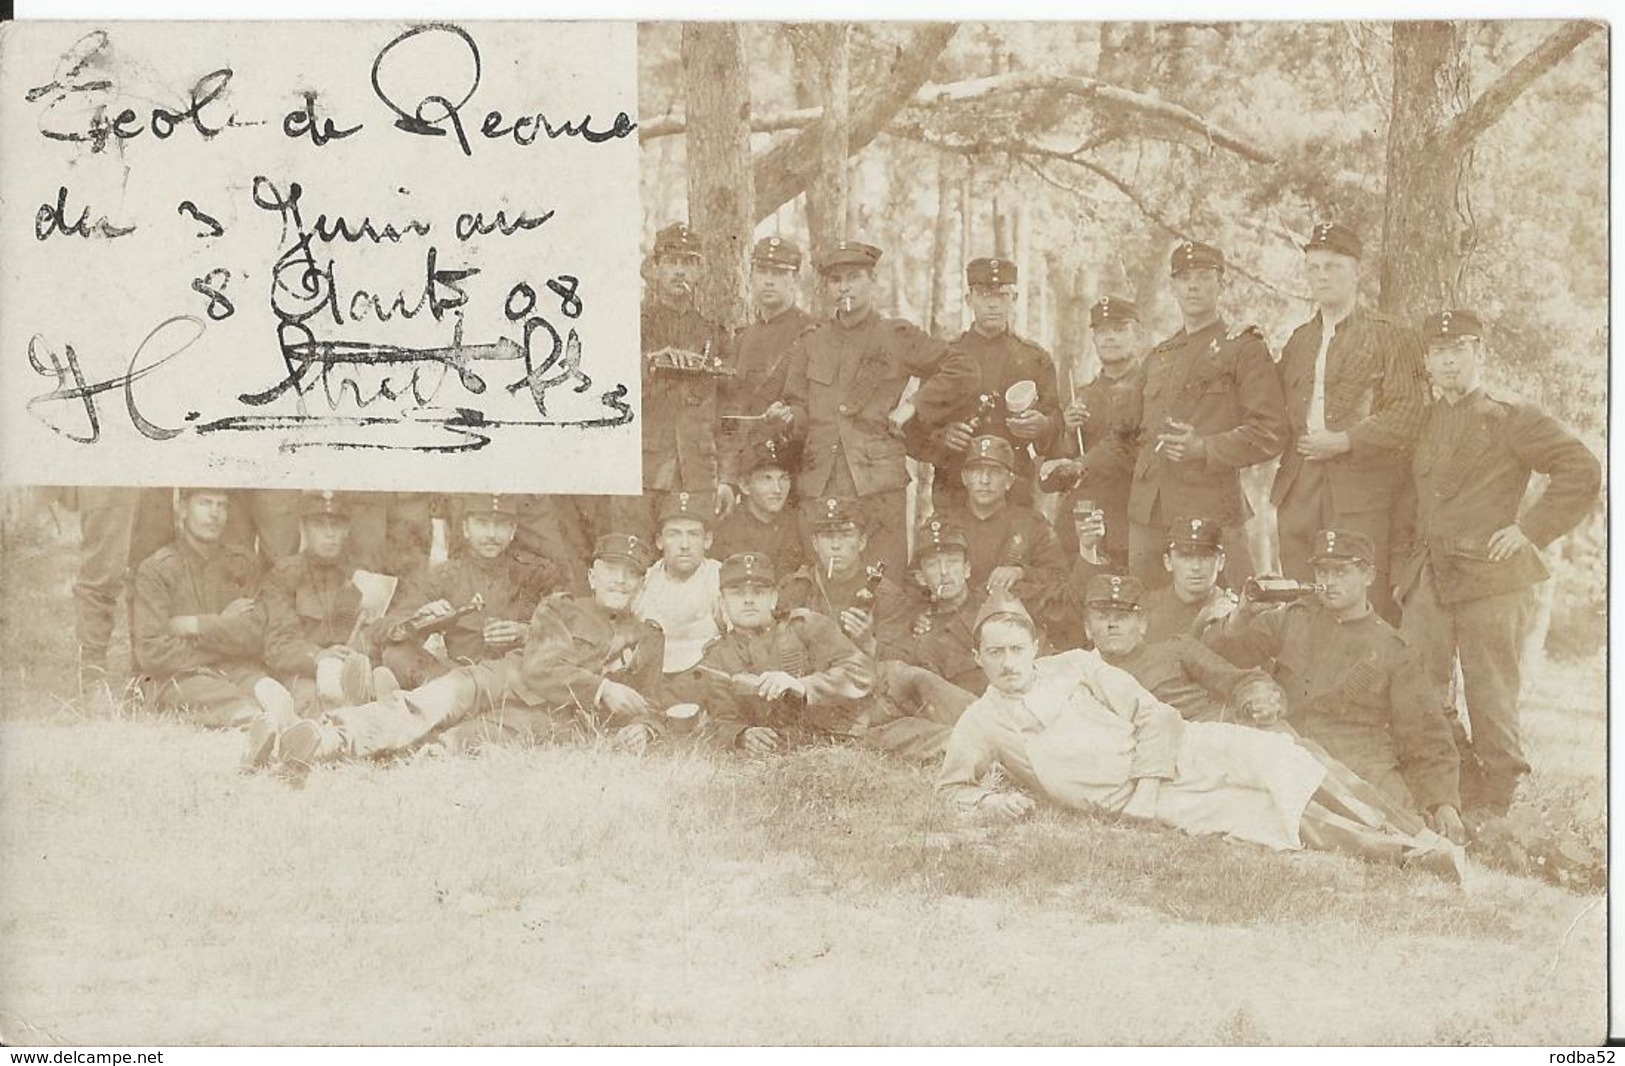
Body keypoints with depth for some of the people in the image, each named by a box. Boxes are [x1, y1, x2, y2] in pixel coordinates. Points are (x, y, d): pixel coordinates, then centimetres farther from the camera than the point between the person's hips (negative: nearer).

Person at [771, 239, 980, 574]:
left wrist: (913, 407, 0)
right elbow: (799, 408, 16)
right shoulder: (810, 342, 15)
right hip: (819, 484, 3)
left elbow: (964, 371, 5)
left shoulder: (897, 336, 6)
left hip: (878, 482, -2)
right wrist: (787, 416, -7)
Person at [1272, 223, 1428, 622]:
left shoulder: (1390, 337, 3)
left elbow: (1407, 414, -7)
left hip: (1360, 489, -5)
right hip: (1299, 489, 5)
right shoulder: (1299, 339, 20)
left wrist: (1345, 441, -13)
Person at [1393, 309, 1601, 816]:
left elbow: (1583, 471, -5)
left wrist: (1530, 530, -9)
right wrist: (1403, 564, 13)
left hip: (1491, 578, -5)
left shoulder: (1513, 419, 0)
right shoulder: (1422, 423, 16)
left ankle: (1493, 809, 9)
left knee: (1491, 699, -1)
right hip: (1427, 582, 5)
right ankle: (1450, 794, 16)